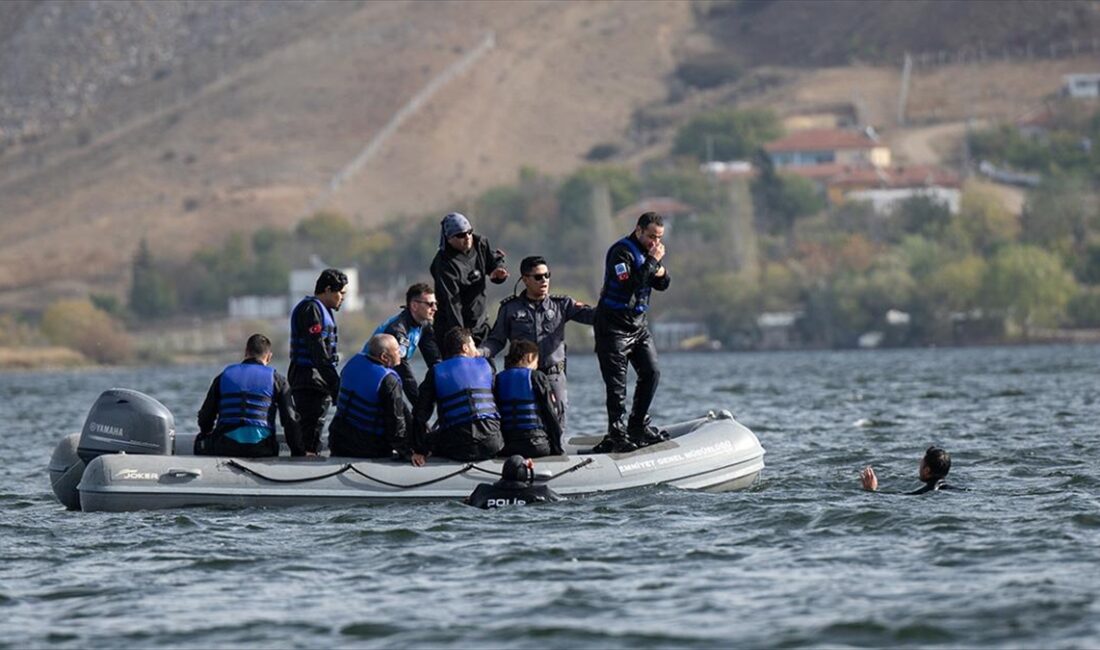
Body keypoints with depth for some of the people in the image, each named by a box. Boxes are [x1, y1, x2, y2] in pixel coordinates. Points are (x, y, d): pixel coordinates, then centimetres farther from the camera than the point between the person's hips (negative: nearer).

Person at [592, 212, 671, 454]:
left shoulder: (648, 251, 10)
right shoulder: (621, 251, -16)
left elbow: (662, 285, 14)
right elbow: (628, 284, -28)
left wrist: (660, 271, -8)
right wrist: (652, 262, -24)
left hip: (638, 324, 8)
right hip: (614, 325, -8)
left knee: (651, 373, 3)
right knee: (617, 383, -6)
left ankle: (638, 426, 14)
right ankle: (617, 434, -4)